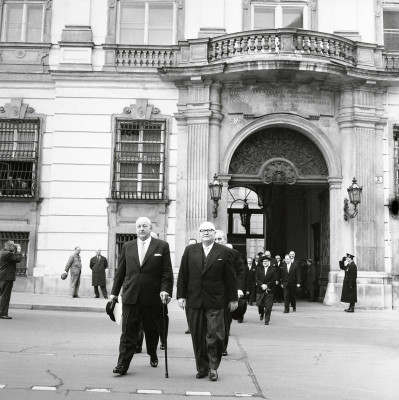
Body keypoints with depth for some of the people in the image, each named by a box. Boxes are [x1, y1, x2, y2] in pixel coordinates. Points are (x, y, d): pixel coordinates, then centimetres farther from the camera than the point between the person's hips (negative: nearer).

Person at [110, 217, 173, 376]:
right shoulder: (127, 247, 10)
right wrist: (114, 292, 11)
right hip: (130, 296, 1)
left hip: (152, 297, -1)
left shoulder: (162, 246, 1)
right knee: (128, 332, -2)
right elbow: (120, 272, 13)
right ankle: (123, 365, 1)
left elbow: (167, 272, -1)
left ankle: (153, 355, 37)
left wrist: (165, 290, -13)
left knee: (152, 331, 13)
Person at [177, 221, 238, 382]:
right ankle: (202, 368, 19)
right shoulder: (190, 250, 8)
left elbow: (230, 277, 5)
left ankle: (213, 367, 13)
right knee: (198, 337, 7)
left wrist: (233, 299, 4)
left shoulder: (224, 252, 3)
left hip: (215, 302, -2)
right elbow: (182, 275, 7)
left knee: (215, 336, -4)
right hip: (194, 301, 2)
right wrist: (181, 296, 2)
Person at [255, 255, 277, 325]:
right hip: (260, 290, 2)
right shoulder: (258, 269, 8)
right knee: (259, 304, 1)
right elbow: (257, 279, 1)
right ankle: (261, 313, 33)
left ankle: (267, 320, 5)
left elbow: (274, 280, -5)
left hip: (269, 290, -2)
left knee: (268, 306, -3)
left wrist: (267, 285, -14)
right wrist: (262, 285, -15)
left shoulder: (273, 269, 1)